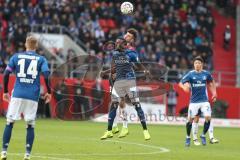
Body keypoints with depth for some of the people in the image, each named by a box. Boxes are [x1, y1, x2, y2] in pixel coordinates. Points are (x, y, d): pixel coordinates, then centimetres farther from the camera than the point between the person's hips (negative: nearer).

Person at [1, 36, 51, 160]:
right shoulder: (41, 59, 7)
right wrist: (49, 92, 2)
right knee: (30, 125, 7)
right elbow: (46, 75, -7)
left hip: (17, 95, 0)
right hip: (33, 97, 0)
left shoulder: (16, 57, 9)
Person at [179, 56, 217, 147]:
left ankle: (203, 136, 9)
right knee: (191, 119, -2)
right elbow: (181, 83, -6)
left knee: (208, 118, -12)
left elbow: (211, 82, 20)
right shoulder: (190, 74, -5)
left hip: (204, 100, 1)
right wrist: (185, 87, -28)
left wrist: (214, 93, 16)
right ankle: (188, 138, 18)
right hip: (194, 101, -1)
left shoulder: (206, 74, 1)